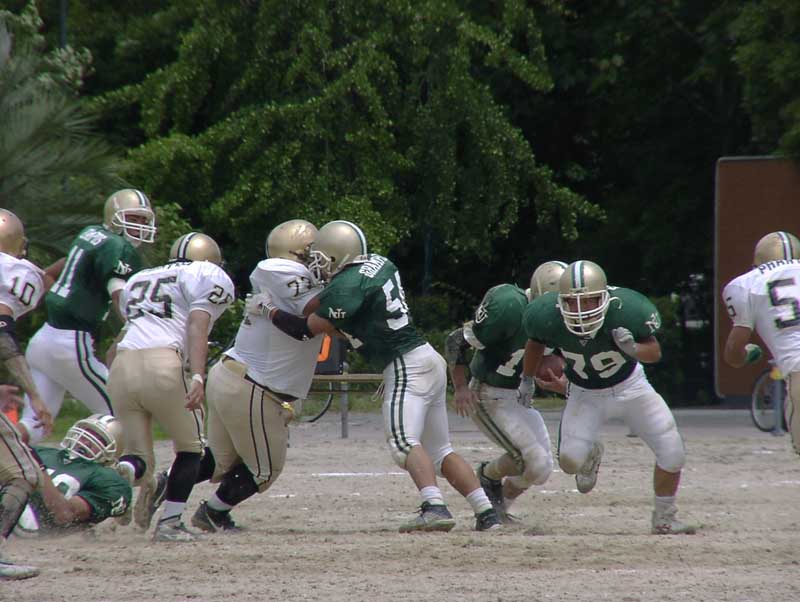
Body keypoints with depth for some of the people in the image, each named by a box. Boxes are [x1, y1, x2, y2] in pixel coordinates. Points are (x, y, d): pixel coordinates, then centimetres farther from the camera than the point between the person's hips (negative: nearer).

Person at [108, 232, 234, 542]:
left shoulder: (139, 279, 29)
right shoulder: (209, 277, 11)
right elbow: (197, 327, -4)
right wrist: (198, 377, -14)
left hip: (121, 366, 5)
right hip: (161, 364, -5)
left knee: (139, 454, 12)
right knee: (190, 445, 17)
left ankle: (125, 470, -23)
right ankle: (170, 523, 8)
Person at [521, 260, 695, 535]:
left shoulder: (625, 311, -33)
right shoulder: (548, 318, -28)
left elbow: (655, 352, -16)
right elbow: (535, 343, -2)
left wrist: (633, 349, -38)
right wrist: (527, 379, 12)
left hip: (629, 386, 0)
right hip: (585, 395, 1)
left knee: (672, 452, -8)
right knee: (570, 460, -17)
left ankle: (664, 517, 18)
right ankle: (591, 455, 22)